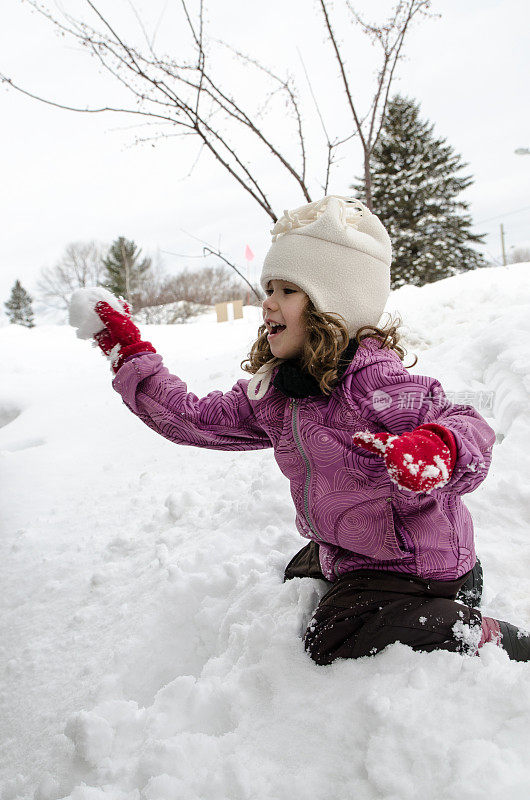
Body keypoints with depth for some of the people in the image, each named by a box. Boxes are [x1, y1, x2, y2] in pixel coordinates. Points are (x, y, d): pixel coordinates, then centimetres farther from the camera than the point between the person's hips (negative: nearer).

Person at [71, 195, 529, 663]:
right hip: (342, 551, 9)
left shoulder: (371, 379, -28)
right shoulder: (272, 390, -4)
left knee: (331, 648, -9)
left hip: (417, 563, -9)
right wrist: (131, 354, 0)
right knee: (296, 584, 30)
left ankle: (481, 634, 0)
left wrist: (436, 450, -55)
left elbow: (464, 425, -30)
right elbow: (197, 419, 0)